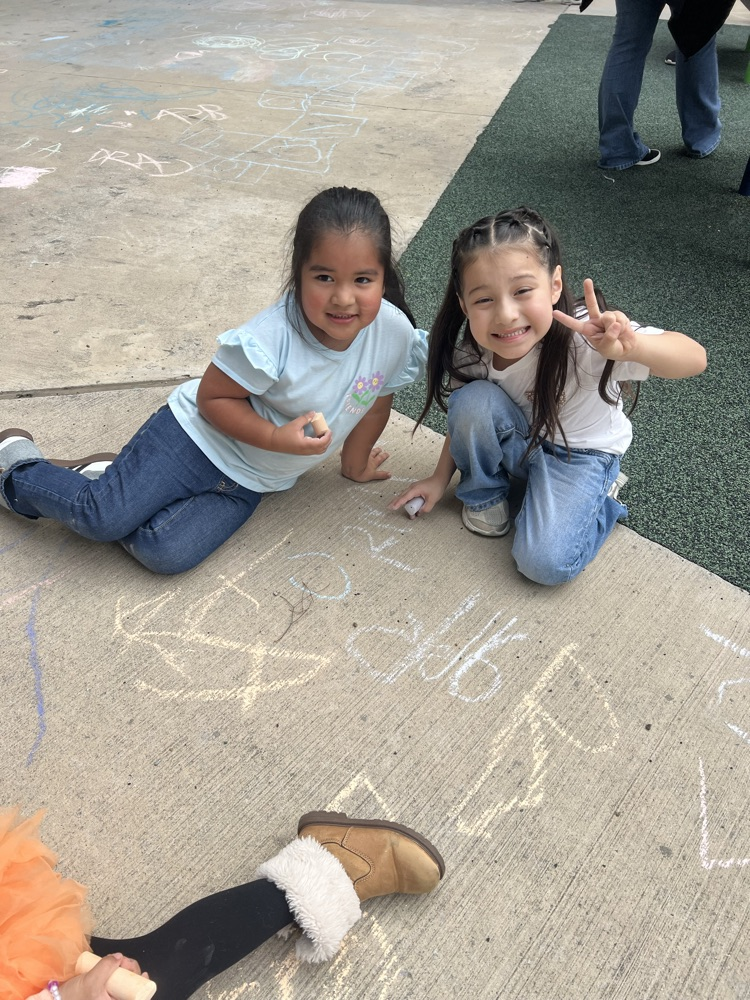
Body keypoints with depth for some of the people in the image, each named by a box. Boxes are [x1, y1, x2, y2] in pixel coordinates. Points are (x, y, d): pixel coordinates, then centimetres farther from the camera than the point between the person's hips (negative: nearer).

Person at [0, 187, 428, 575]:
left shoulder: (396, 333, -15)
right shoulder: (271, 339, -27)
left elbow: (377, 398, 4)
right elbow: (212, 398, -14)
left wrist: (355, 463, 17)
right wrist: (276, 438, -27)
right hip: (199, 437, -3)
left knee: (166, 553, -16)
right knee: (104, 516, -17)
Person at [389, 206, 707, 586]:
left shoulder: (580, 340, -35)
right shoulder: (471, 349, -20)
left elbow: (694, 359, -42)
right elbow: (466, 418, -1)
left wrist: (630, 347, -62)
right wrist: (441, 477, 0)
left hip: (579, 455, -3)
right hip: (516, 443, 4)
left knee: (545, 562, -23)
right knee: (473, 399, -29)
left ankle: (602, 496, 8)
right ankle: (485, 496, -1)